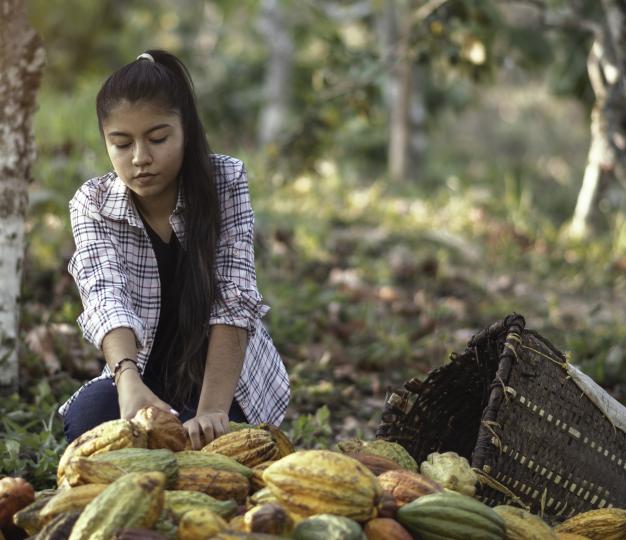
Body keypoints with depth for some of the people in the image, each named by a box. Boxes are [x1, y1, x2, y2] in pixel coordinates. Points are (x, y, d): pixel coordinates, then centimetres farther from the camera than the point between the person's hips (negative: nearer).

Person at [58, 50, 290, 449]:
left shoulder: (225, 182, -16)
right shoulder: (93, 205, -12)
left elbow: (233, 299, -27)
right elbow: (105, 295, -29)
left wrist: (210, 410, -43)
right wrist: (128, 380, -51)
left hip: (230, 378, -2)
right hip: (146, 378, 2)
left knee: (196, 443, -30)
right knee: (88, 416, -27)